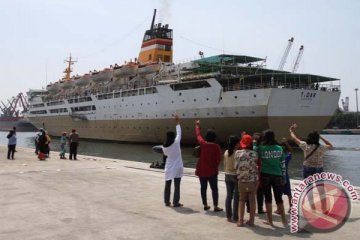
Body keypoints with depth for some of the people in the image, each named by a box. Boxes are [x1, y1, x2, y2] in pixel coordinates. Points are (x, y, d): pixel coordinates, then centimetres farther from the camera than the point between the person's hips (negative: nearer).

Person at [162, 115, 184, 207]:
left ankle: (167, 201, 20)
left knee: (167, 185, 14)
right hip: (177, 168, -3)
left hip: (169, 168, 3)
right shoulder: (176, 143, -14)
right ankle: (176, 202, 6)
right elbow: (179, 133, -2)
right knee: (177, 186, 3)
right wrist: (178, 123, 6)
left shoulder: (164, 147, -6)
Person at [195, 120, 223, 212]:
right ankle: (216, 206, -1)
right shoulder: (216, 146, -11)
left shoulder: (202, 143, -5)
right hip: (212, 170, -3)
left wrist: (197, 126, 28)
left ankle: (205, 205, 18)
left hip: (202, 170, 3)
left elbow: (198, 135, 12)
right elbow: (219, 159, -10)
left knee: (203, 188, 12)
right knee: (214, 189, 2)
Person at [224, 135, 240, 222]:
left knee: (229, 195, 11)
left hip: (228, 175, 6)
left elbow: (224, 165, 10)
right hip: (236, 175, -6)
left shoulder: (226, 152, 3)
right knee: (236, 197, 2)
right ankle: (235, 217, 6)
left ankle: (229, 216, 18)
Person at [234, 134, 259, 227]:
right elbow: (256, 167, -4)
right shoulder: (254, 154, -8)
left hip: (241, 180, 1)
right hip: (252, 180, -1)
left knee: (241, 200, 12)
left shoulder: (237, 153, -6)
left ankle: (240, 221, 10)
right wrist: (257, 179, 4)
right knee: (252, 200, 11)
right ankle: (251, 220, 15)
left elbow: (236, 166, -2)